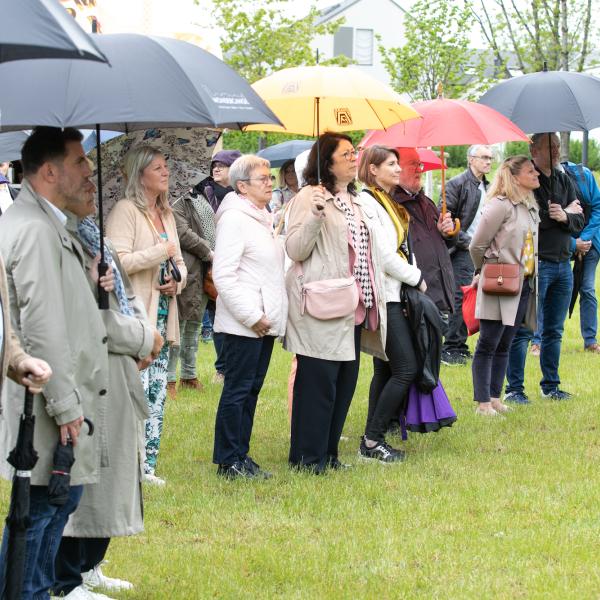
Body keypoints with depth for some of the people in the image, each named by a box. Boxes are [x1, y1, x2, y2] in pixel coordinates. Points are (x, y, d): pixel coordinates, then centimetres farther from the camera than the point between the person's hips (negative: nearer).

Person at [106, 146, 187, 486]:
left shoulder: (166, 214, 17)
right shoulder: (126, 211, -9)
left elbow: (178, 261, 23)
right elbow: (119, 261, -19)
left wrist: (177, 280, 2)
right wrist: (161, 252, -14)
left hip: (162, 314, 9)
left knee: (158, 392, 9)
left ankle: (147, 464, 16)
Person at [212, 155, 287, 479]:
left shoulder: (264, 218, 17)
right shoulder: (234, 219, -12)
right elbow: (223, 276, -17)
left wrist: (271, 314, 14)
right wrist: (252, 317, -18)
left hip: (265, 322, 9)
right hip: (242, 325, -9)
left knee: (251, 389, 12)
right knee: (237, 391, -4)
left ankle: (241, 456, 18)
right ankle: (228, 461, 1)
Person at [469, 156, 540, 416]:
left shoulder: (531, 207, 11)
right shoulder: (500, 206, -15)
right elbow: (476, 245, -9)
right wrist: (483, 272, 6)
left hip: (523, 285, 8)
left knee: (504, 345, 12)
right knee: (488, 345, -2)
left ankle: (495, 398, 18)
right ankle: (483, 402, 1)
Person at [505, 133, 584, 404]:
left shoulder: (564, 181, 14)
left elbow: (579, 222, 10)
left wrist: (565, 217, -11)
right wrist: (554, 215, -10)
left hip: (563, 264, 7)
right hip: (535, 263, -7)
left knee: (554, 330, 13)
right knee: (523, 330, -4)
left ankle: (551, 385, 21)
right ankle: (514, 389, 1)